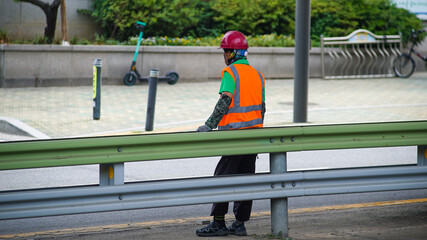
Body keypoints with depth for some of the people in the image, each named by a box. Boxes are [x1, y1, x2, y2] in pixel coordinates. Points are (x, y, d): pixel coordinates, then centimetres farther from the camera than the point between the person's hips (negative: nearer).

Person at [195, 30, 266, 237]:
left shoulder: (230, 72, -7)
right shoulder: (257, 74, 15)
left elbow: (224, 102, -17)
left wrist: (209, 125, -17)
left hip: (235, 131, -7)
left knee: (223, 177, -3)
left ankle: (218, 223, -4)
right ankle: (240, 224, 11)